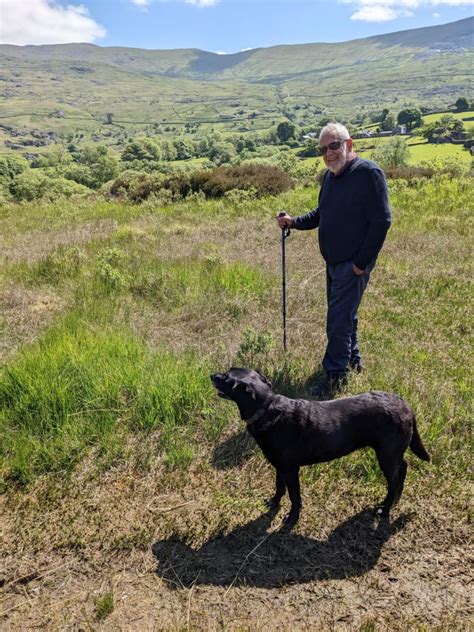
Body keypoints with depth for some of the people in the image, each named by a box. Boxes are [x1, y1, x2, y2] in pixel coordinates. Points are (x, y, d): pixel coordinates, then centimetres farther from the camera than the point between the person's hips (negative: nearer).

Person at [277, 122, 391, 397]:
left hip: (354, 264, -8)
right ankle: (353, 359, 38)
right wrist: (293, 222, 3)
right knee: (345, 314, 20)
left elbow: (381, 221, -18)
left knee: (339, 319, -6)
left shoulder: (369, 173, -15)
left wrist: (362, 262, -19)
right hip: (333, 261, 8)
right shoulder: (330, 176, 11)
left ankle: (336, 374, 6)